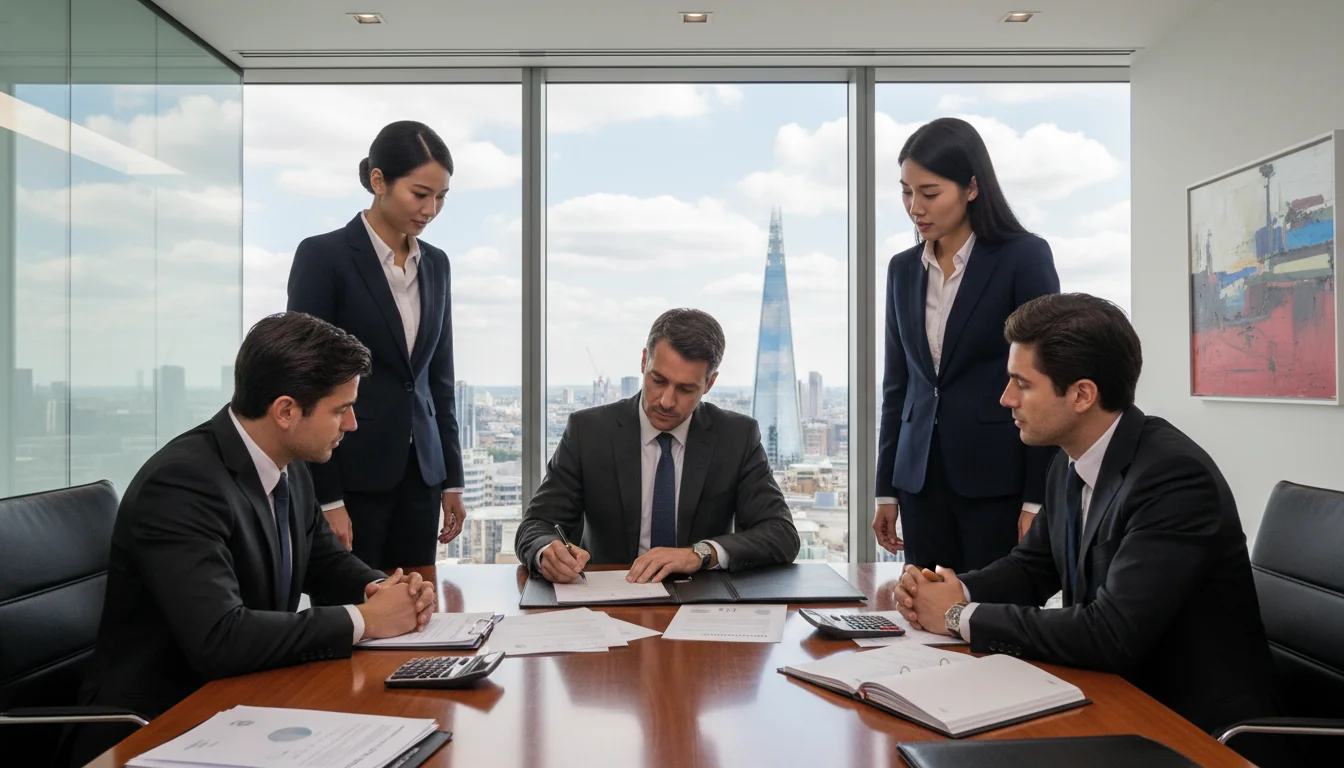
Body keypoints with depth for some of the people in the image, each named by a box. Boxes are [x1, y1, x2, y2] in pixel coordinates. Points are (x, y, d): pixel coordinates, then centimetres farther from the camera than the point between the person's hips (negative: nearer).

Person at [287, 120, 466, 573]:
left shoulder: (435, 264, 9)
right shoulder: (323, 256, -8)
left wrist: (451, 479, 11)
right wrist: (326, 499, -13)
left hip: (418, 473, 6)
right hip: (350, 475, -5)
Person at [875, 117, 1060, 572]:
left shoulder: (1024, 257, -5)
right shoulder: (903, 269, 9)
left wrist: (1037, 499, -10)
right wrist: (886, 490, 12)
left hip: (996, 479, -4)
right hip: (921, 479, 5)